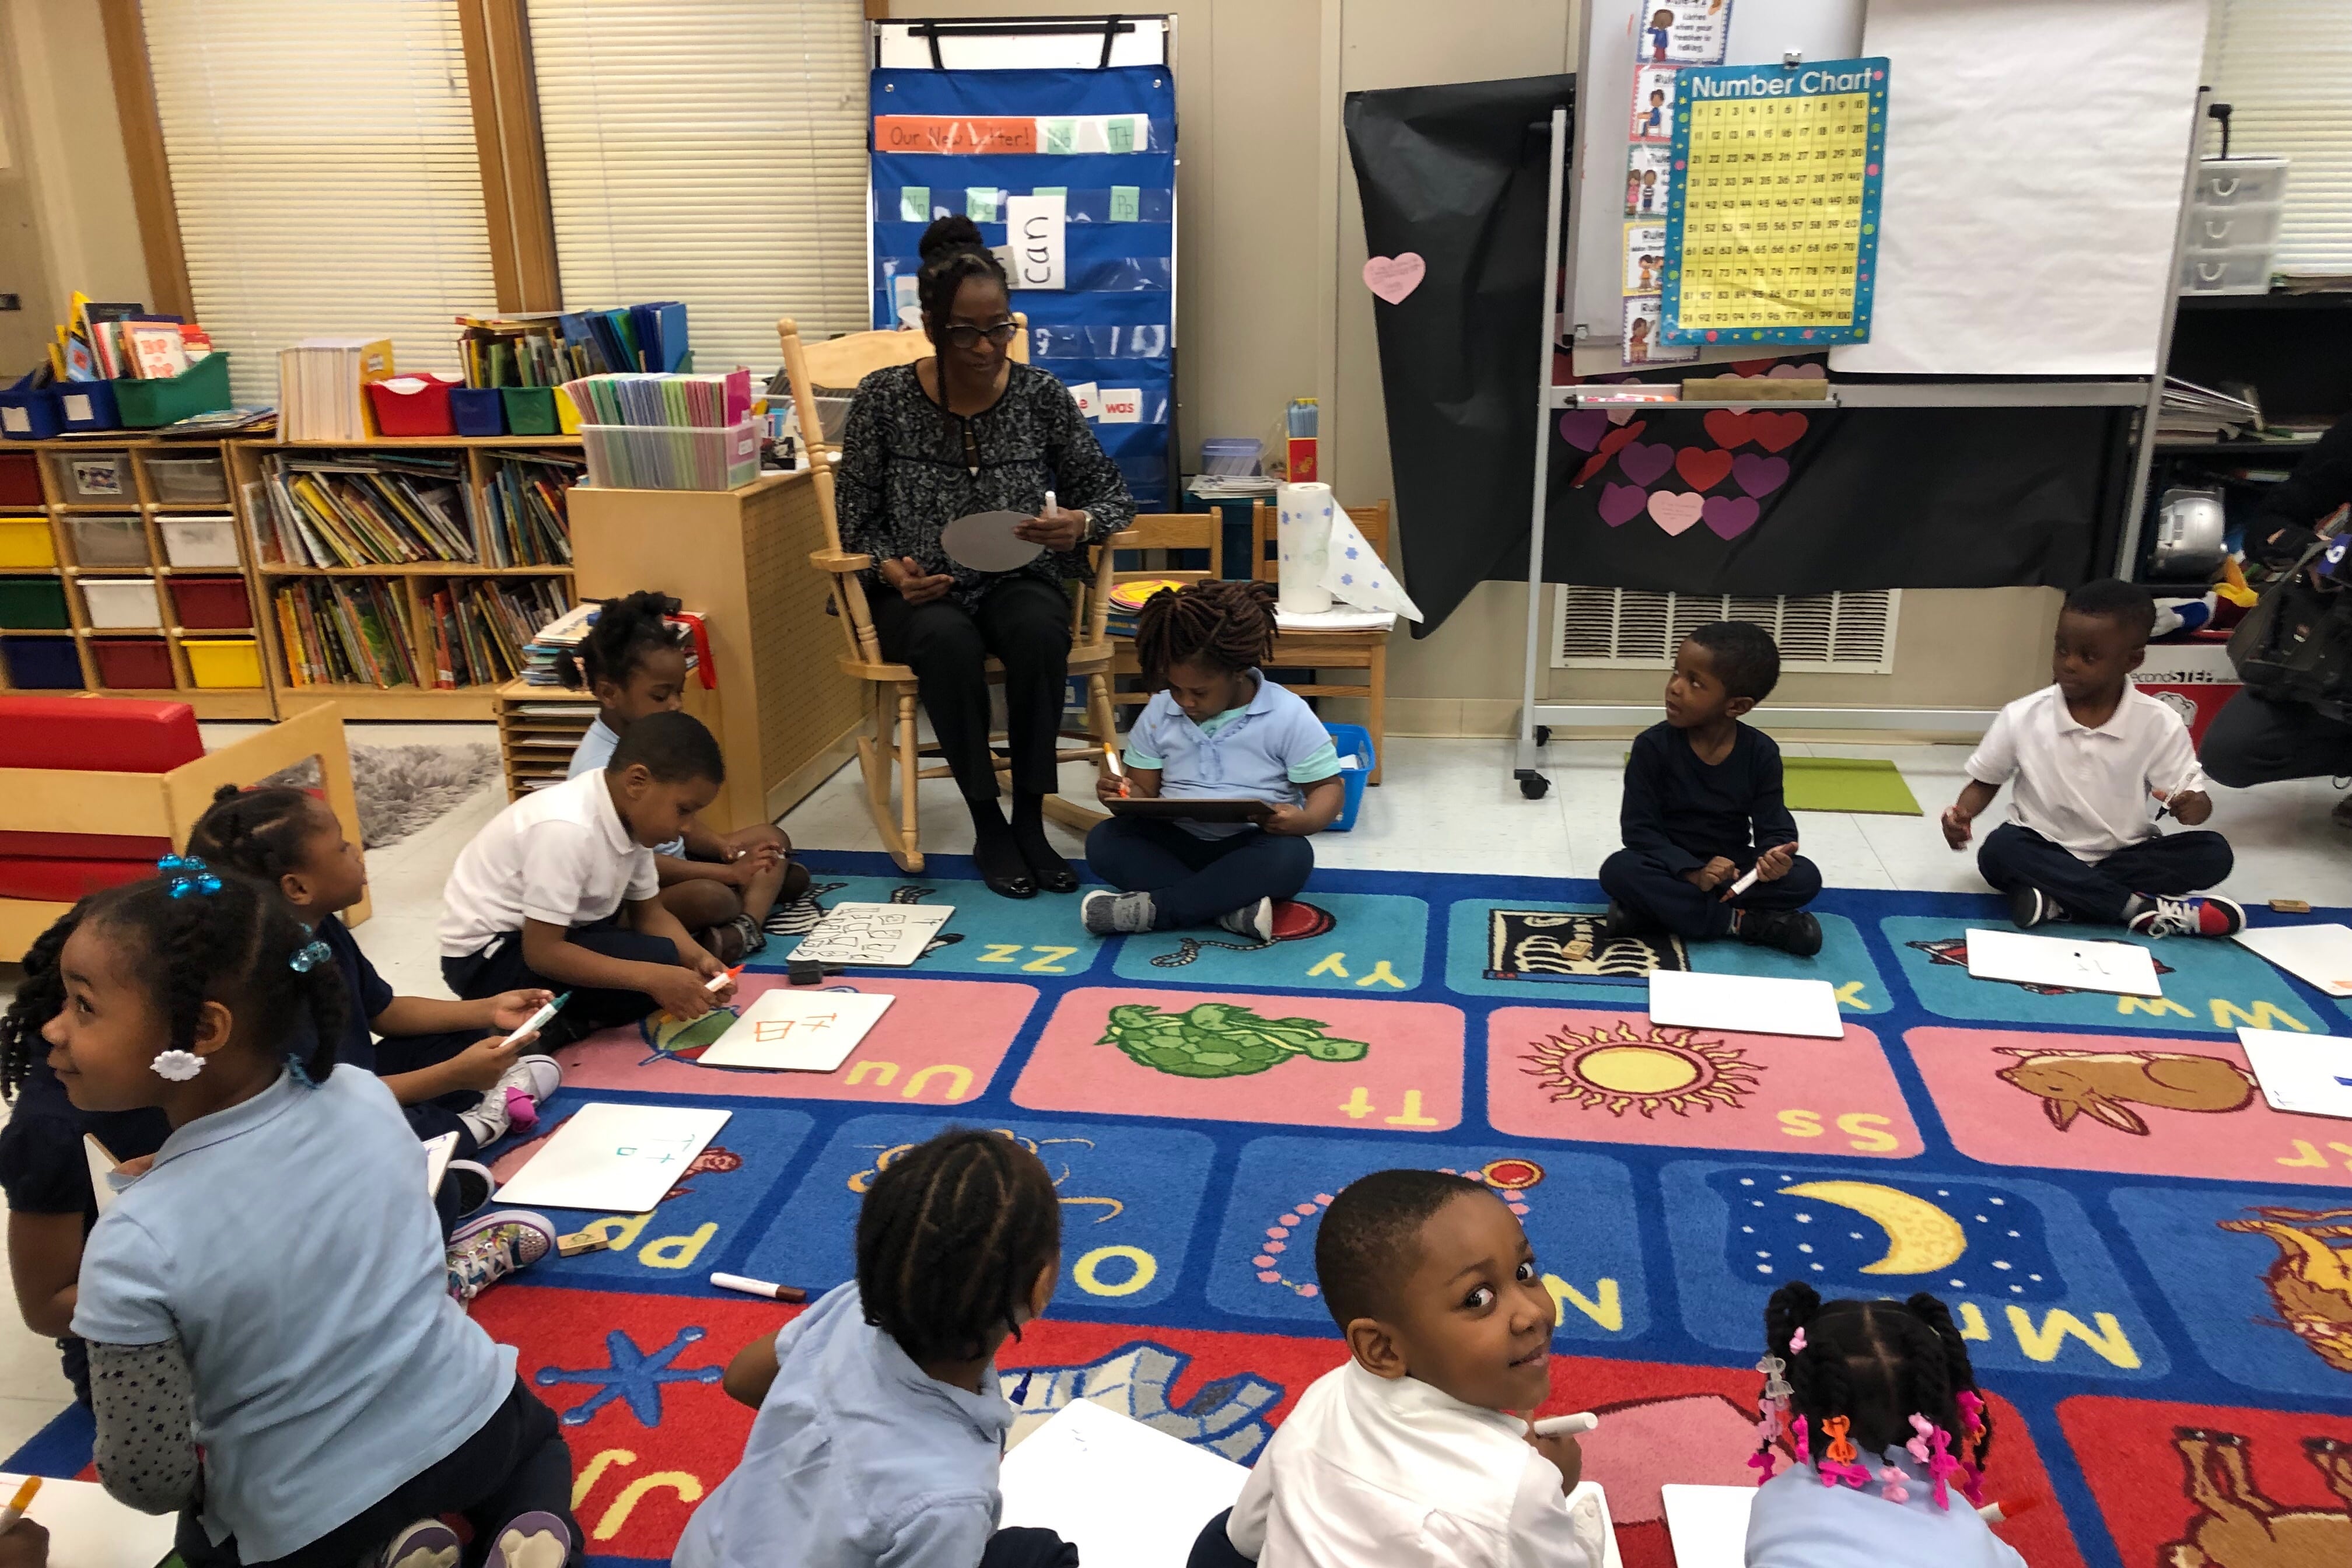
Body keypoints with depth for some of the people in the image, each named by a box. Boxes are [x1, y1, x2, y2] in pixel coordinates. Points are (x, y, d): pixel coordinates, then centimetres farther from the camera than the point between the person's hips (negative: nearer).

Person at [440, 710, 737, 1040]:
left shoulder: (631, 817, -4)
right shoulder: (568, 828, -30)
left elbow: (649, 913, 5)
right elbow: (542, 953, -29)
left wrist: (698, 958, -14)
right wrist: (654, 978, -32)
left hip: (549, 937, 9)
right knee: (659, 960, -22)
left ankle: (566, 1014, -1)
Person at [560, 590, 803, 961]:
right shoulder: (598, 767, -25)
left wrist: (721, 845, -7)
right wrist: (729, 872, -26)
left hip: (674, 863, 11)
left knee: (771, 839, 7)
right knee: (711, 897, -38)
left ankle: (745, 927, -13)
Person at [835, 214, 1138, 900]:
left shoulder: (1040, 394, -1)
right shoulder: (885, 399, -3)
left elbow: (1109, 491, 5)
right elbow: (857, 515, 3)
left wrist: (1080, 524, -18)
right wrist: (889, 567, -17)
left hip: (1016, 581, 1)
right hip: (920, 593, -1)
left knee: (1039, 631, -35)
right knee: (949, 642, -36)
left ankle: (1030, 821, -21)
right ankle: (988, 829, -20)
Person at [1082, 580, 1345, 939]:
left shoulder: (1288, 715, -8)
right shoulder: (1158, 713, 2)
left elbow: (1328, 787, -4)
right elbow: (1146, 789, 7)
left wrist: (1305, 821, -28)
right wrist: (1125, 794, -18)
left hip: (1250, 847, -3)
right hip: (1177, 842, 3)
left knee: (1291, 856, -36)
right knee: (1103, 841, -23)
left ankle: (1151, 908, -31)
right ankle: (1234, 907, -34)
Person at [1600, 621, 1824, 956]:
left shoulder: (1761, 752, -9)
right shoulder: (1652, 746, -15)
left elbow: (1774, 825, -8)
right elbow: (1639, 828, -16)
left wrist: (1776, 858, -33)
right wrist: (1692, 873, -30)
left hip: (1734, 869, 2)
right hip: (1673, 868, -2)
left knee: (1805, 877, -22)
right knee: (1618, 870, -32)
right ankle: (1743, 922, -29)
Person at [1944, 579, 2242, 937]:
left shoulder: (2160, 725, -9)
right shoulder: (2022, 717, -9)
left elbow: (2193, 796, -5)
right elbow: (1985, 782, 4)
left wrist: (2193, 807, -30)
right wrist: (1962, 813, -18)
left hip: (2126, 855, 1)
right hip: (2046, 853, -1)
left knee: (2213, 853, -23)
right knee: (1999, 849, -32)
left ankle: (2059, 899, -29)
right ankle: (2139, 906, -27)